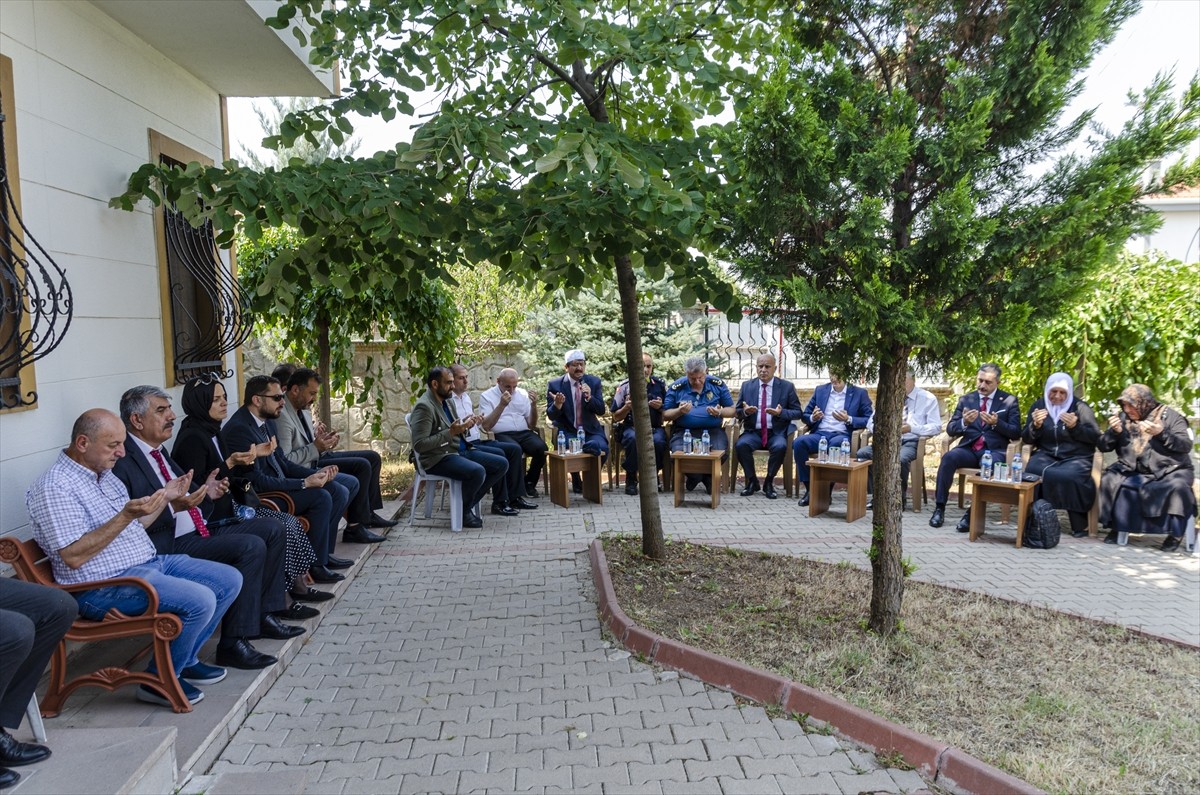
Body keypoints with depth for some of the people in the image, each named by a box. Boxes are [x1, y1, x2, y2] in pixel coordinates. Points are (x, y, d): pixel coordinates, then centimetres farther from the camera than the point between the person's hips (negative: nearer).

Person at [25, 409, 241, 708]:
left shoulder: (104, 474, 14)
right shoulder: (54, 488, -15)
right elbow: (73, 556, -23)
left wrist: (164, 497, 11)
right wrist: (125, 516, -28)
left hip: (150, 562, 10)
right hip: (104, 587, -10)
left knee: (230, 580, 3)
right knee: (199, 601, -27)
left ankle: (185, 659, 16)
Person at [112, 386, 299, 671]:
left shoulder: (157, 451, 17)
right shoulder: (121, 461, -13)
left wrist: (206, 492, 5)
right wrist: (173, 506, -29)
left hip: (198, 531, 10)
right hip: (170, 546, -10)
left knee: (271, 529, 5)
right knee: (251, 546, -26)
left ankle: (263, 615, 10)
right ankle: (233, 643, -19)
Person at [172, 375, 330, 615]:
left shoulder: (211, 431, 13)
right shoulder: (192, 438, -16)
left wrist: (251, 455, 12)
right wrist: (230, 464, -25)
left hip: (229, 507, 10)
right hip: (211, 518, -10)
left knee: (290, 521, 1)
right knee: (279, 530, -18)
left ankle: (299, 586, 7)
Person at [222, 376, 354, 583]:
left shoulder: (267, 422, 9)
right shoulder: (238, 429, -21)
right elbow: (256, 481, -25)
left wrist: (316, 473, -2)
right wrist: (304, 483, -24)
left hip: (279, 485, 10)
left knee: (339, 492, 1)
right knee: (321, 498, -24)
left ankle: (324, 553, 11)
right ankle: (315, 565, -11)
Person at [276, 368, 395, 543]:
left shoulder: (303, 408, 7)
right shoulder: (282, 416, -22)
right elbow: (284, 461, -26)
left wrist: (324, 441, -2)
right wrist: (315, 448, -24)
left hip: (316, 457, 10)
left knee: (372, 457, 7)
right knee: (363, 465, -23)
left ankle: (368, 513, 14)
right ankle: (354, 528, -10)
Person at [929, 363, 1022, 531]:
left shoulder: (1009, 401, 7)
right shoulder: (965, 400, 13)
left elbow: (1016, 433, 2)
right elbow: (950, 430, 8)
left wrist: (996, 423, -16)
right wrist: (964, 422, -14)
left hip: (994, 450, -2)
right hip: (969, 448, 2)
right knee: (949, 457, -30)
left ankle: (973, 513, -27)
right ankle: (939, 508, -25)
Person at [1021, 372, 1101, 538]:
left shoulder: (1080, 407, 2)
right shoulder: (1038, 405, 9)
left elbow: (1096, 437, -3)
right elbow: (1026, 439, 8)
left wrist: (1075, 426, -18)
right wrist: (1035, 425, -13)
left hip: (1076, 458, -2)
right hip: (1047, 455, 2)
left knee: (1067, 476, -35)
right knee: (1033, 472, -33)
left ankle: (1080, 525, -18)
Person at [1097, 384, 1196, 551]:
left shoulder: (1169, 416, -2)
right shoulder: (1123, 417, 7)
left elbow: (1186, 445, -12)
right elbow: (1103, 446, 5)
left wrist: (1161, 433, -26)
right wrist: (1113, 431, -14)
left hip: (1169, 470, -3)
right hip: (1133, 471, 3)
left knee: (1176, 486, -33)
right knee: (1109, 480, -22)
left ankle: (1174, 533, -16)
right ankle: (1115, 526, -11)